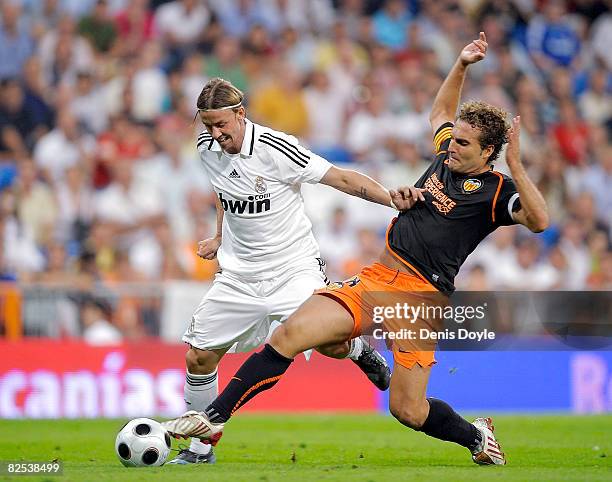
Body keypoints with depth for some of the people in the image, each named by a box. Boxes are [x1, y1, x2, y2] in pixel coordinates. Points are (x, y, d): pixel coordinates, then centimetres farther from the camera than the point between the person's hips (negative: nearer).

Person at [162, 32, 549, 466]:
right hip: (376, 279, 6)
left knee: (408, 410, -8)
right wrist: (462, 65, 29)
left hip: (423, 297, -6)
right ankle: (214, 419, -11)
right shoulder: (448, 157, 15)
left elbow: (539, 220, -22)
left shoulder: (496, 190, -4)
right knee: (289, 334, -13)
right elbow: (440, 112, 36)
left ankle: (476, 435, 25)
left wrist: (515, 165, -25)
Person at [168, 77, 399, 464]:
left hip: (293, 267, -5)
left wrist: (395, 199, -26)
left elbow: (341, 178, -18)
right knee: (198, 357, -2)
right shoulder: (207, 149, 0)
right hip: (239, 274, 5)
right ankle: (199, 448, 15)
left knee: (329, 342, -24)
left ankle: (360, 351, 14)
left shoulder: (274, 148, -19)